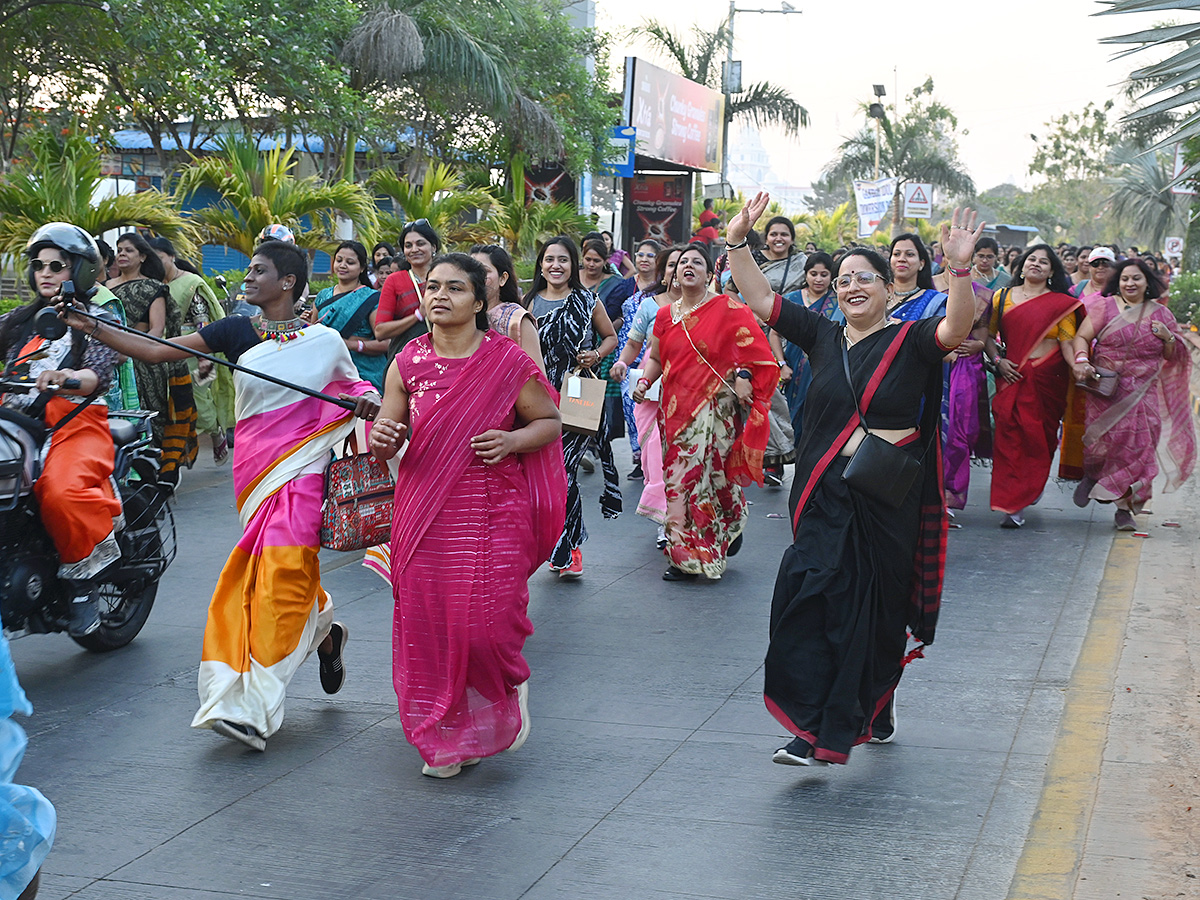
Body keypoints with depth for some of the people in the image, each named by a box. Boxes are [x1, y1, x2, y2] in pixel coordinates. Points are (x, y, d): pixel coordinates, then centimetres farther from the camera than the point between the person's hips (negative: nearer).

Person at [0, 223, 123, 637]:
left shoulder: (97, 319, 8)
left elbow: (99, 373, -9)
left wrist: (71, 378, -32)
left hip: (75, 424, -5)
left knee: (61, 493, -34)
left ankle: (83, 581, -19)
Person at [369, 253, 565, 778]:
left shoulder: (508, 362, -4)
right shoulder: (408, 363, 4)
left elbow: (550, 421, 5)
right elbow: (386, 443, 8)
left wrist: (512, 441, -15)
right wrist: (380, 439, -16)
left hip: (493, 513, -3)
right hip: (424, 512, 3)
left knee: (482, 621, -10)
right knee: (426, 621, 3)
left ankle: (511, 682, 27)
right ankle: (444, 742, 21)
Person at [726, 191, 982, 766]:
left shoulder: (911, 341, -2)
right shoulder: (822, 336, 9)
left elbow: (957, 328, -21)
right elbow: (760, 299, 9)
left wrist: (959, 269, -35)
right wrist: (737, 242, -1)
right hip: (826, 491, 3)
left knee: (876, 611, 5)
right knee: (810, 595, -8)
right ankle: (816, 725, -2)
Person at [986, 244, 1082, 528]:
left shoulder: (1061, 303, 5)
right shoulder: (1003, 297, 10)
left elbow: (1067, 342, -1)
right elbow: (989, 334, 13)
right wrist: (997, 360, -2)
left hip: (1047, 378, -1)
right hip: (1013, 376, 1)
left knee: (1039, 437, -2)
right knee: (1010, 434, -8)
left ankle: (1031, 488, 15)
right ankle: (1013, 506, -2)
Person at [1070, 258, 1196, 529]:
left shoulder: (1160, 314, 11)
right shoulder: (1104, 306, 4)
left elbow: (1173, 357, 16)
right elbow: (1082, 337, -1)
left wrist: (1168, 338, -5)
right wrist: (1082, 361, -20)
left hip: (1143, 392, 2)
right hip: (1106, 388, -2)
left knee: (1139, 446, -4)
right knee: (1107, 439, -14)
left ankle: (1125, 508, 7)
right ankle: (1092, 475, 20)